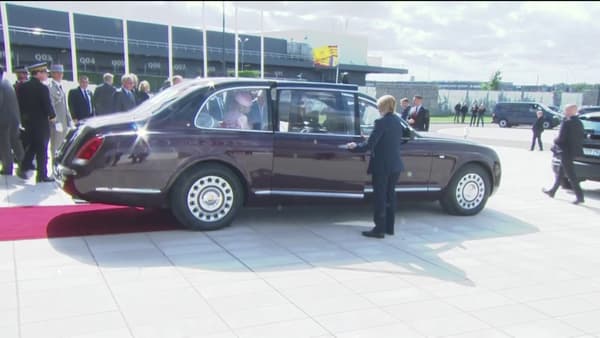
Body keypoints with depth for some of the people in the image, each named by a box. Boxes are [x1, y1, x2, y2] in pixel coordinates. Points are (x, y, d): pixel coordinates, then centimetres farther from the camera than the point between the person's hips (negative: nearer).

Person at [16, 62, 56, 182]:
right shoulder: (42, 88, -17)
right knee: (42, 149, 1)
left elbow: (19, 104, 9)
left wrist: (23, 117, 17)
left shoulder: (22, 87, 5)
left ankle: (23, 167, 14)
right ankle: (42, 175, 4)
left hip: (27, 121, 7)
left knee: (31, 146, 21)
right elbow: (47, 105, -18)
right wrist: (52, 116, -1)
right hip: (41, 122, -7)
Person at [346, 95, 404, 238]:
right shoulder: (397, 121, 6)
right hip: (395, 165, 7)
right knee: (390, 196, 15)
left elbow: (370, 144, -19)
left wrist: (355, 147, -3)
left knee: (380, 198, 0)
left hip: (382, 166, -7)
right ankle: (389, 227, 23)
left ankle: (379, 229, 5)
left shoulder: (382, 122, -17)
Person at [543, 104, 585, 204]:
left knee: (570, 175, -4)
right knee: (560, 172, 20)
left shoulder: (566, 122, -18)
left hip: (566, 152, -9)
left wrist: (555, 141, -1)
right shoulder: (579, 123, 7)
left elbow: (561, 138, -21)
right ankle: (552, 191, 31)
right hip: (574, 150, 9)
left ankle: (579, 196, -6)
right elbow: (582, 137, 11)